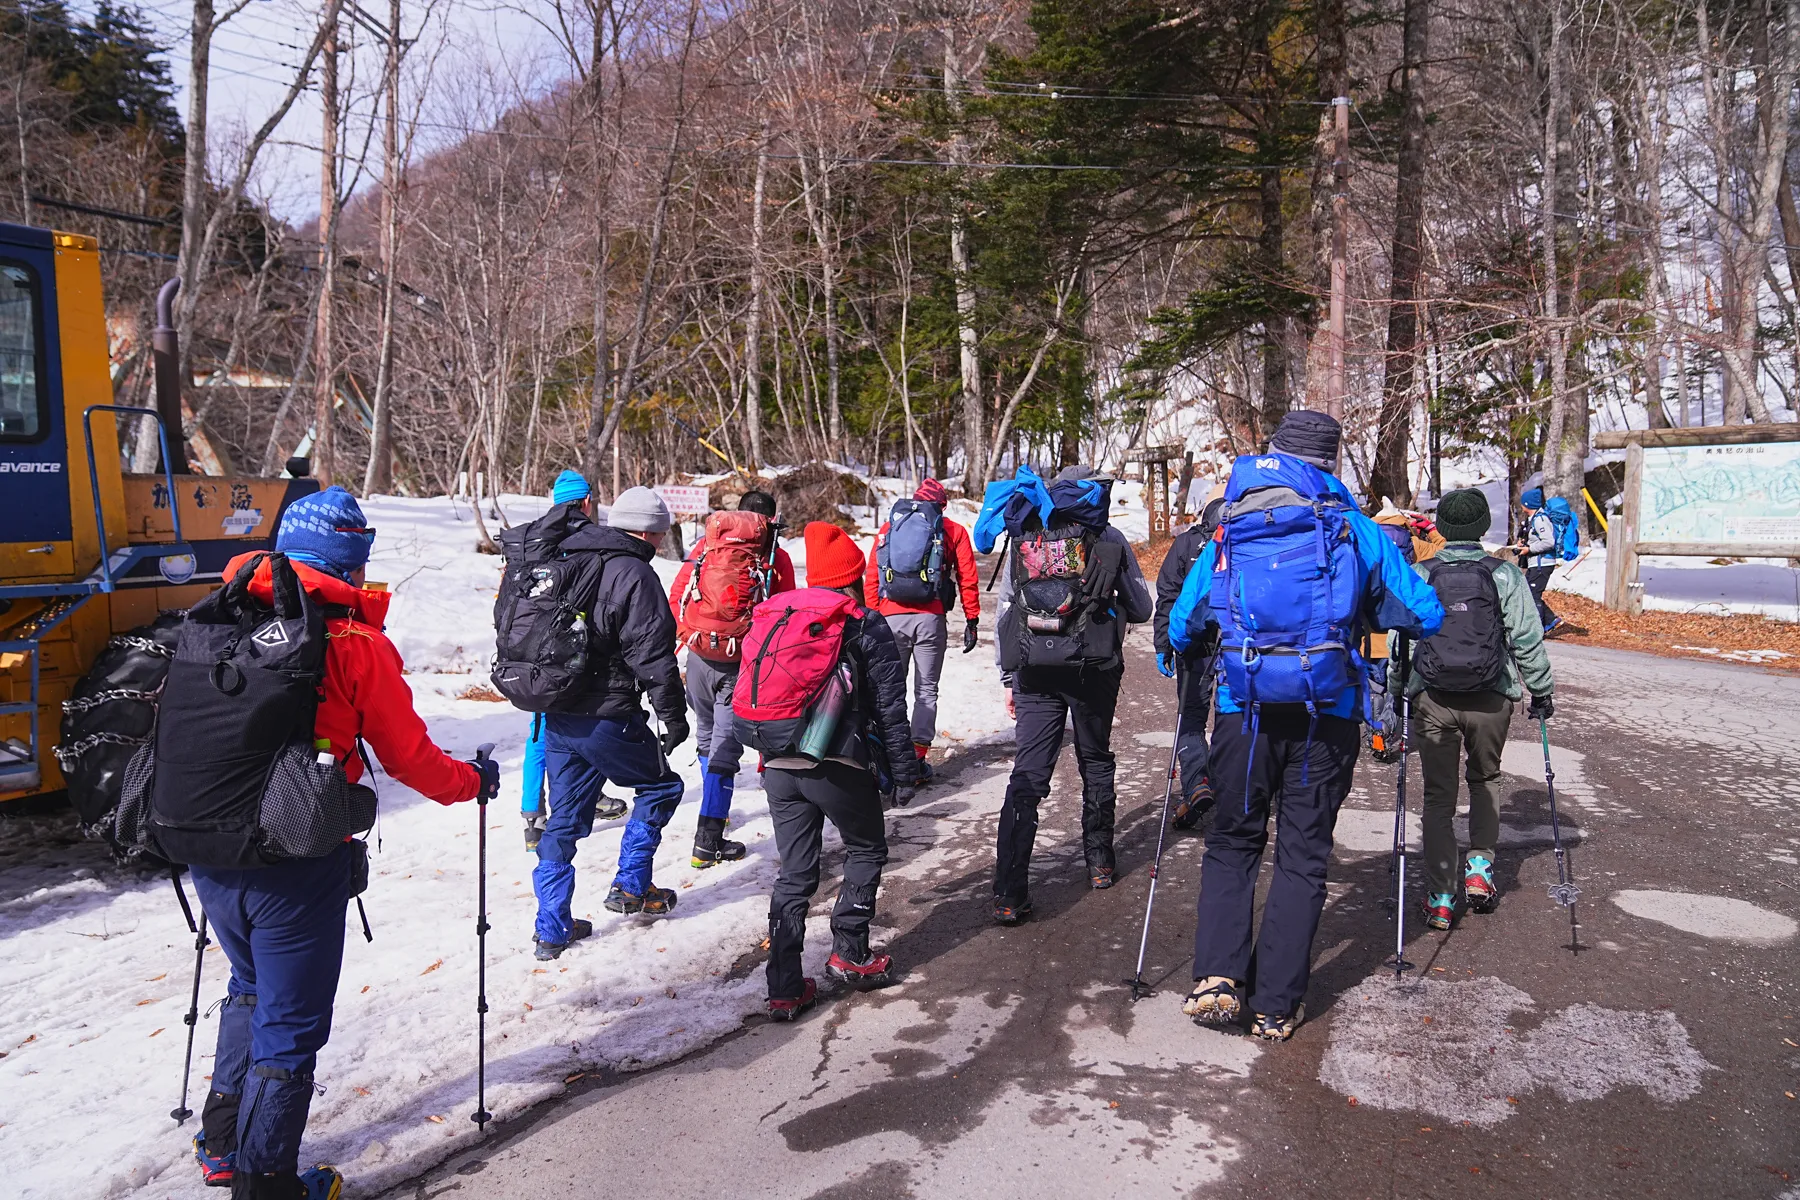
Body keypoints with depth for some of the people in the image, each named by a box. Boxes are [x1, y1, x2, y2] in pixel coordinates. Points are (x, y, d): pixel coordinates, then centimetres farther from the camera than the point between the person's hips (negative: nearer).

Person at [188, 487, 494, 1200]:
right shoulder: (357, 644, -14)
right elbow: (409, 758, -7)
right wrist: (474, 781, 12)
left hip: (208, 851, 6)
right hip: (297, 866, -6)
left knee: (252, 990, 28)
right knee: (290, 1024, 10)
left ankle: (223, 1142, 40)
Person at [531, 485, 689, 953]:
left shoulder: (563, 559, 11)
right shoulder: (633, 574, -14)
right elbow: (653, 656, -16)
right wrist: (674, 716, -7)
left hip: (556, 716, 8)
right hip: (608, 718, -8)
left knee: (564, 818, 15)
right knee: (661, 787, 15)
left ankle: (552, 927, 19)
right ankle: (631, 887, 16)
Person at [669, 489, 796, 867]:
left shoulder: (708, 544, 2)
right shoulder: (778, 560, -3)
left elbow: (676, 597, 3)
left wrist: (682, 637, 15)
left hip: (698, 656, 3)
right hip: (742, 665, -3)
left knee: (707, 737, 22)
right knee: (725, 747, 0)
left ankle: (716, 811, 40)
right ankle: (708, 841, -3)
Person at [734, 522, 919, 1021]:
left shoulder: (770, 618, 13)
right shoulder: (866, 627, -2)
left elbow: (751, 697, 15)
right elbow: (891, 710, -4)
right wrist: (904, 774, 4)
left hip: (778, 767, 5)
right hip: (838, 766, -5)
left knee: (794, 872, 12)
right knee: (866, 851, 20)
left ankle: (785, 986, 11)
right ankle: (849, 952, 17)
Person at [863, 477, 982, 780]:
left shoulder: (888, 527, 16)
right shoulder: (953, 531, 10)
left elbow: (871, 577, 12)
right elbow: (968, 579, 6)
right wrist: (972, 620, 10)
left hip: (890, 618, 2)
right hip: (930, 619, -1)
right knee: (926, 690, 6)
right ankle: (918, 756, 3)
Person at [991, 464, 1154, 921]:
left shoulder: (1022, 536, 12)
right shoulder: (1109, 539, 6)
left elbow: (1004, 612, 11)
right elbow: (1142, 610, 11)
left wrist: (1009, 678, 16)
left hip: (1035, 672, 1)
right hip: (1094, 669, -1)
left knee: (1028, 773, -1)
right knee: (1095, 763, 19)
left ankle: (1009, 894, -7)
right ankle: (1099, 862, 30)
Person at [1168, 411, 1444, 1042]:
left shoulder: (1229, 532, 8)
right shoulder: (1353, 528, 3)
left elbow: (1180, 625, 12)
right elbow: (1424, 614, 7)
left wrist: (1186, 649, 34)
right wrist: (1376, 613, 27)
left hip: (1243, 711, 1)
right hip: (1326, 715, -1)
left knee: (1231, 842, 15)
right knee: (1304, 855, 8)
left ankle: (1216, 975, -2)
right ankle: (1276, 1007, 11)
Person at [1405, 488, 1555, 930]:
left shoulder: (1417, 576, -3)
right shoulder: (1506, 576, -4)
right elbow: (1527, 640, -3)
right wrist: (1541, 690, 9)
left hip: (1432, 700, 0)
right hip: (1491, 699, 0)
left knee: (1439, 795, 9)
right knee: (1485, 778, 26)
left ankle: (1440, 899, 10)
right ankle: (1480, 866, 17)